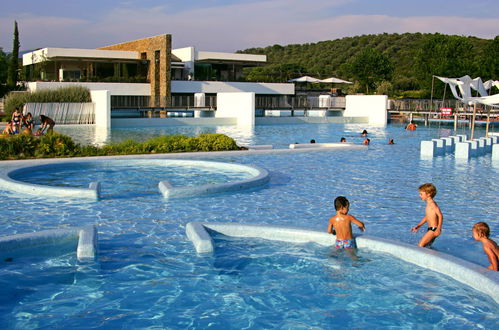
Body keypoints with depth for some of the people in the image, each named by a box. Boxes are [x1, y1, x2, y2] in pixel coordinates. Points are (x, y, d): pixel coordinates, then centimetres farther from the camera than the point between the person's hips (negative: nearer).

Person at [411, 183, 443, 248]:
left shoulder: (432, 204, -16)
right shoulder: (429, 204, 15)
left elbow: (440, 216, -23)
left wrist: (438, 229, -30)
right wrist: (418, 226, 25)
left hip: (434, 229, -10)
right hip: (430, 229, 10)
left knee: (420, 246, -17)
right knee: (426, 246, 14)